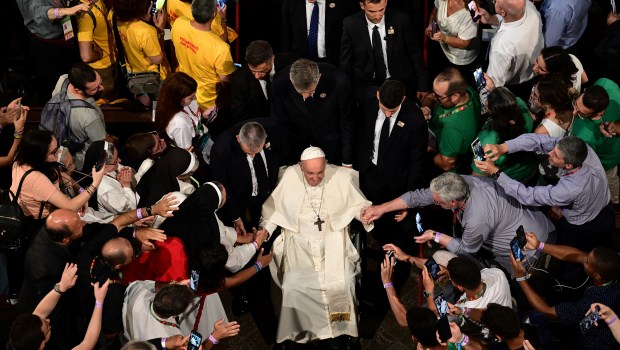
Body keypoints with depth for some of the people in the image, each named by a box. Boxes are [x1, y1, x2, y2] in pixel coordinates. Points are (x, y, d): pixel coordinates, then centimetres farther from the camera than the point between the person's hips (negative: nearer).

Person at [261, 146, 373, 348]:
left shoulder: (341, 177, -4)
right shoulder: (290, 176, -3)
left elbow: (358, 204, 4)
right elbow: (273, 206, 5)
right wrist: (264, 230, -9)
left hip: (331, 239, 0)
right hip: (299, 241, 1)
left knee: (342, 283, -22)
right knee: (294, 286, -21)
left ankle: (338, 331, 1)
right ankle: (305, 330, 0)